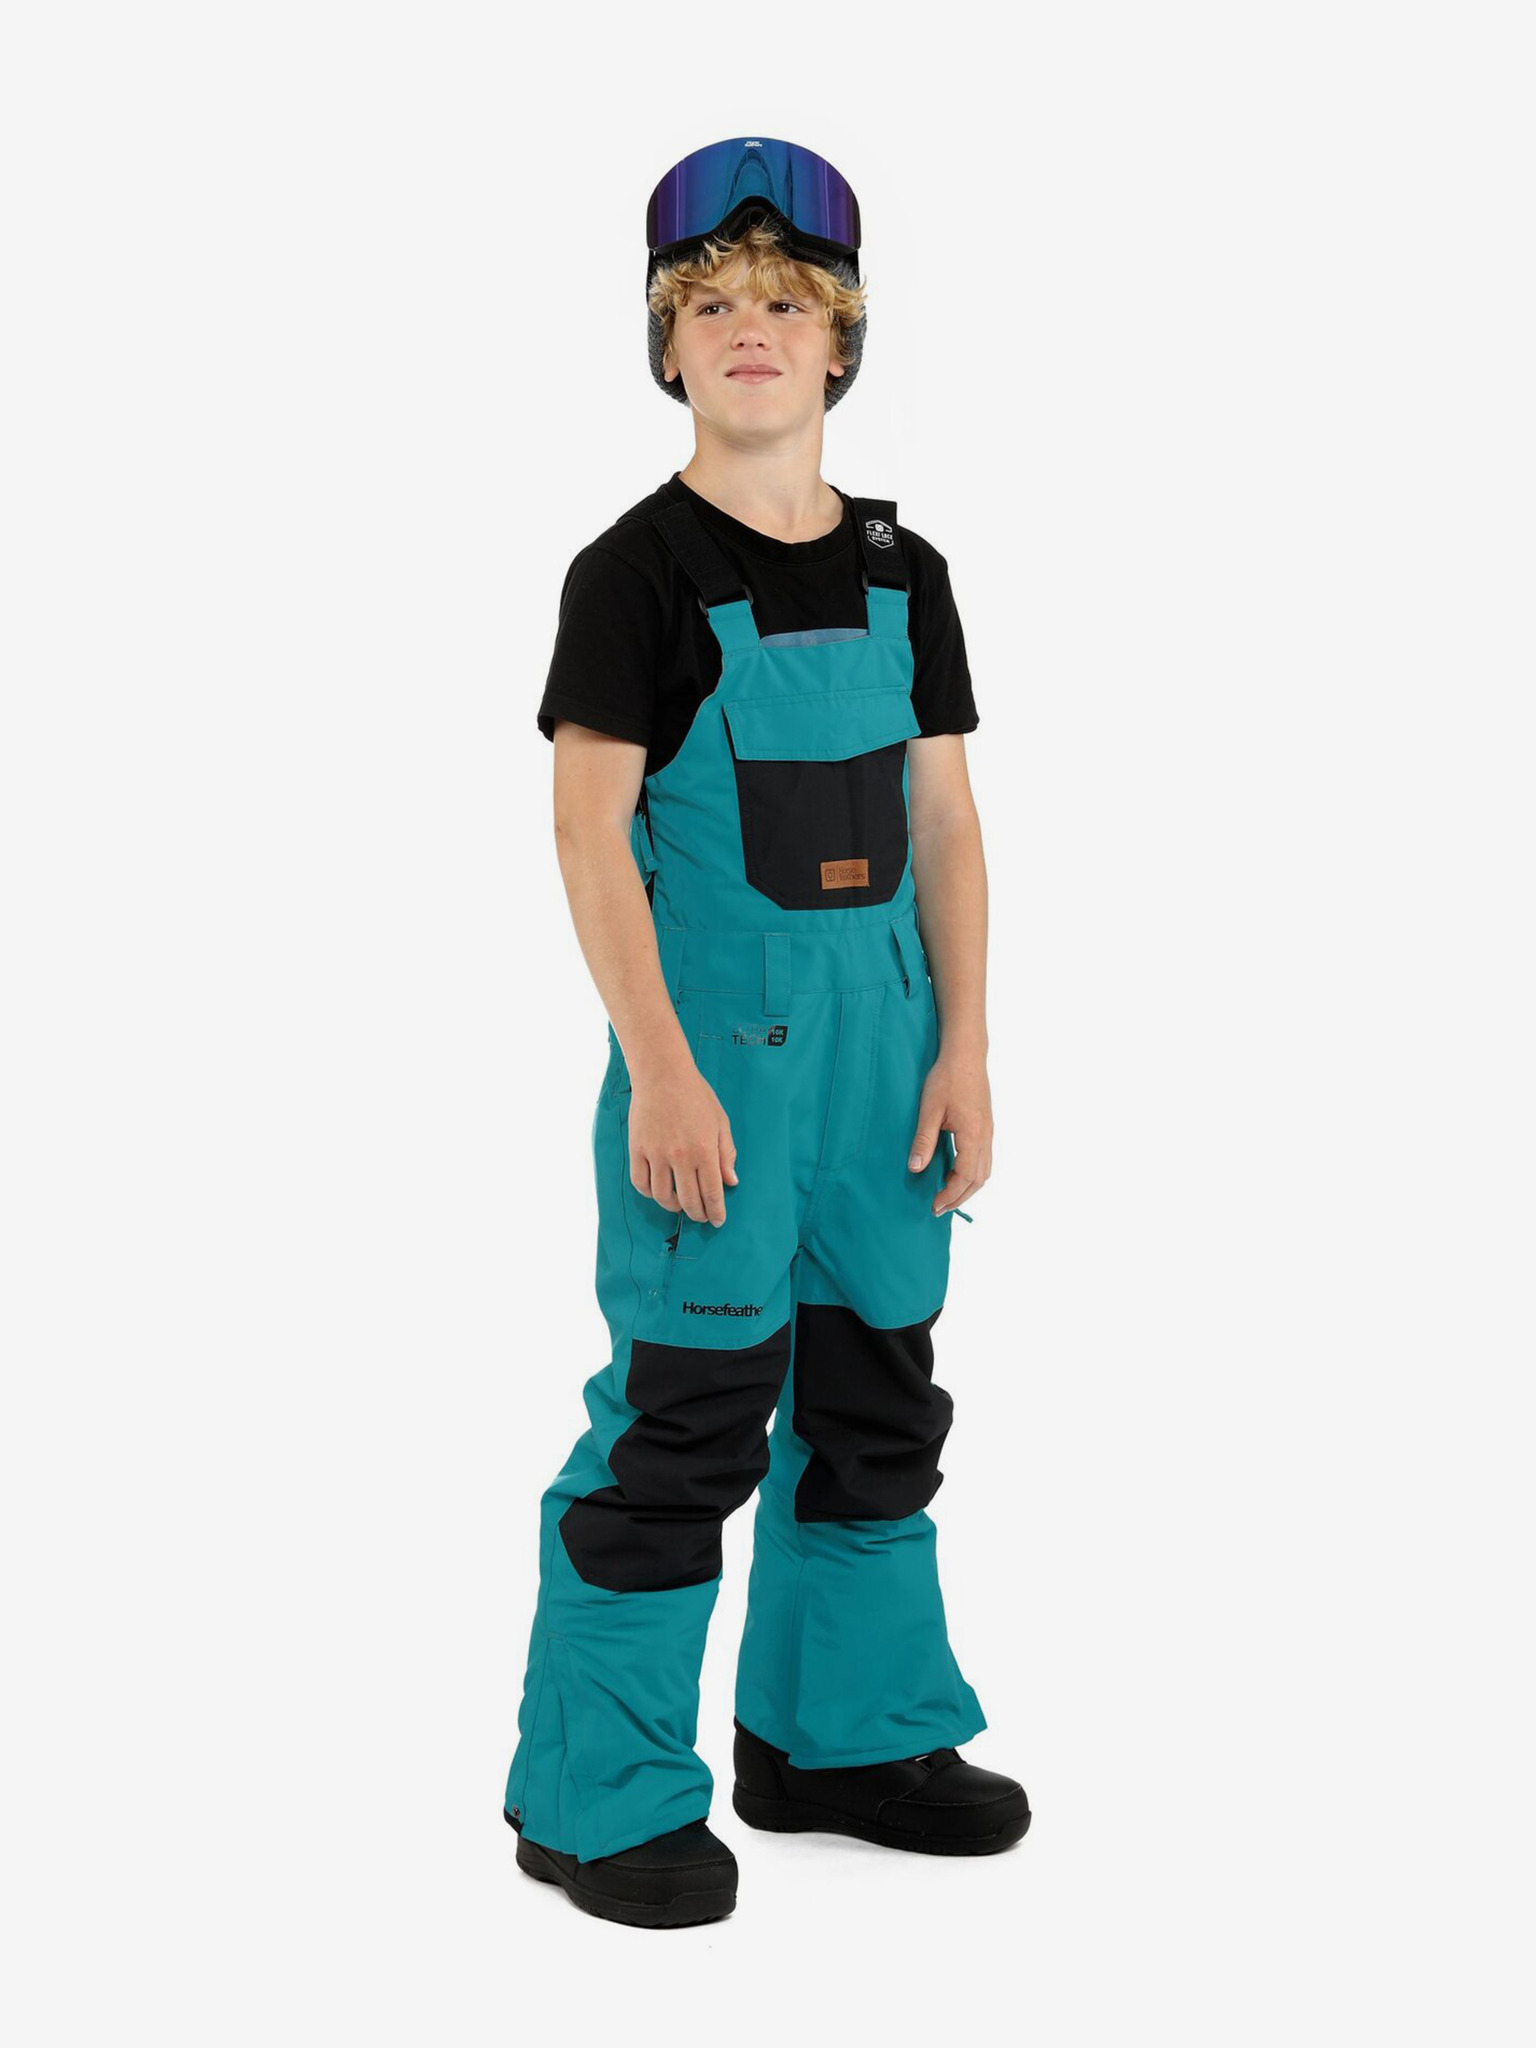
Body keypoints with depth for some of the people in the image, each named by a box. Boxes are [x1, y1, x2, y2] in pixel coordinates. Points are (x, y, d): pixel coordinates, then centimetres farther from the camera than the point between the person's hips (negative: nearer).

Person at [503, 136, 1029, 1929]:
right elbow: (588, 826, -12)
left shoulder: (900, 575, 9)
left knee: (874, 1385, 14)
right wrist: (656, 1070, -18)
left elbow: (943, 819, 10)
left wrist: (963, 1048, 5)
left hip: (880, 1025, 6)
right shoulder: (639, 573, -7)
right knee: (689, 1407, -5)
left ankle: (841, 1732, 30)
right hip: (716, 1029, -6)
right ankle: (595, 1796, 8)